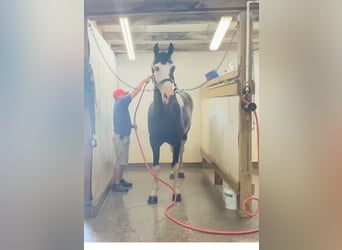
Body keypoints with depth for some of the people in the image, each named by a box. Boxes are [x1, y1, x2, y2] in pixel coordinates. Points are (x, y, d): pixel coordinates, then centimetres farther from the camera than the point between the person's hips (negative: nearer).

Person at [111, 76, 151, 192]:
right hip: (120, 137, -10)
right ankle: (116, 184, -1)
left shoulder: (121, 105, 16)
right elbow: (134, 92, -15)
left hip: (123, 136, 10)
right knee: (120, 161, -6)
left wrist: (131, 125, 7)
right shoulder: (120, 103, -12)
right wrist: (144, 80, -9)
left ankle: (121, 180, 26)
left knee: (122, 161, 16)